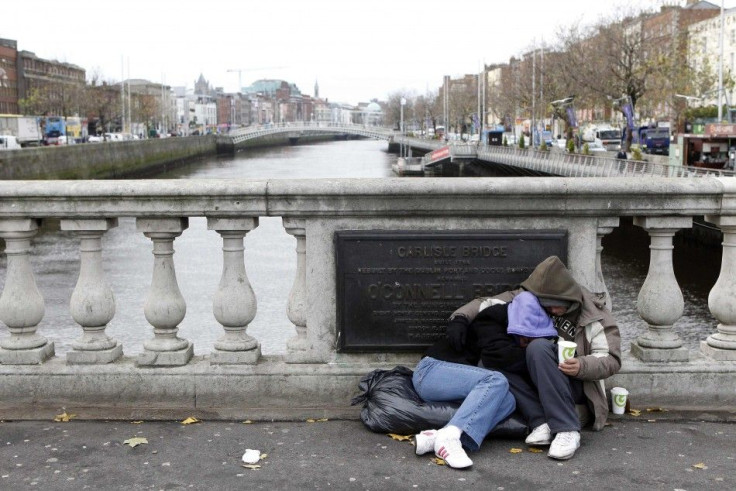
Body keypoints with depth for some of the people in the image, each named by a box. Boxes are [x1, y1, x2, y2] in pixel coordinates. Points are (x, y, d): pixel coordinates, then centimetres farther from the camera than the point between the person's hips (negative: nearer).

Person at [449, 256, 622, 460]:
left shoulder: (594, 314, -8)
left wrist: (582, 366, -28)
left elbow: (611, 359, -8)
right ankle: (543, 422, -29)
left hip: (575, 385, -4)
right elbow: (487, 303, -1)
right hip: (532, 381, 4)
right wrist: (460, 317, -21)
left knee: (538, 347, -32)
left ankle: (567, 430, -34)